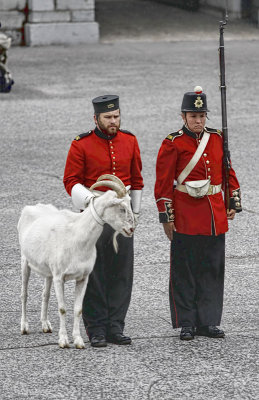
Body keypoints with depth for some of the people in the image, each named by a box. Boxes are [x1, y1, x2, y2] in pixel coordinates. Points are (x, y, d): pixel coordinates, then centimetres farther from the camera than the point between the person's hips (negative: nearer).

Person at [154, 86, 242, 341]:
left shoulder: (217, 139, 8)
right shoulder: (173, 144, -6)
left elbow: (228, 172, 16)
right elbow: (163, 183, -6)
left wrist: (234, 203, 9)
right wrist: (166, 217, -9)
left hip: (215, 215, 5)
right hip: (186, 214, -5)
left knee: (213, 270, 7)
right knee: (185, 271, 0)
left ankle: (208, 322, 15)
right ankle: (187, 324, 8)